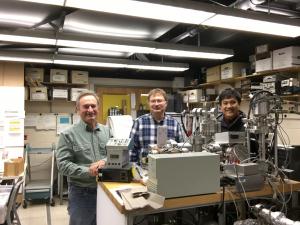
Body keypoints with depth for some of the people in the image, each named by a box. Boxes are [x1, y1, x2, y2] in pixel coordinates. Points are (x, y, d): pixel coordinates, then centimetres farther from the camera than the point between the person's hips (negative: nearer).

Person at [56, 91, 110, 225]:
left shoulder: (107, 131, 6)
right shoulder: (68, 134, -7)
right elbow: (63, 164, -12)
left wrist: (107, 161, -15)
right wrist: (87, 171, -21)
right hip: (81, 193, -3)